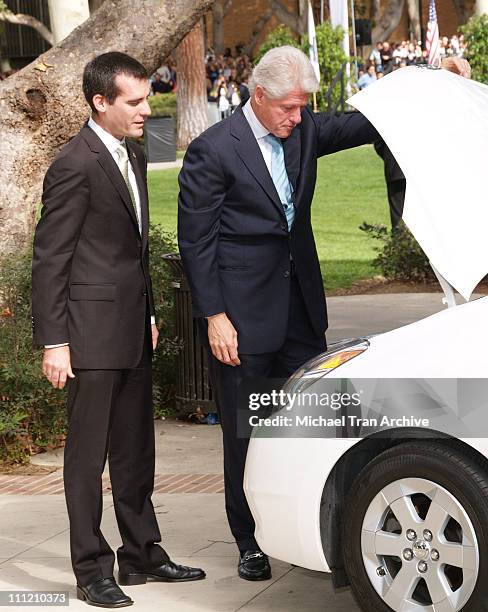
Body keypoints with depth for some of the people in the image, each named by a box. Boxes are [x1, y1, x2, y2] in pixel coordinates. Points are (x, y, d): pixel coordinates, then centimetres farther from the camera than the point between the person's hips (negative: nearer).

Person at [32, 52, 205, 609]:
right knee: (88, 454, 2)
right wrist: (53, 342, -17)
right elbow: (49, 259, -15)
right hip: (92, 332, -9)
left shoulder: (133, 156, 12)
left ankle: (142, 555, 26)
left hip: (133, 331, 9)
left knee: (136, 452, 16)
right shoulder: (75, 166, -16)